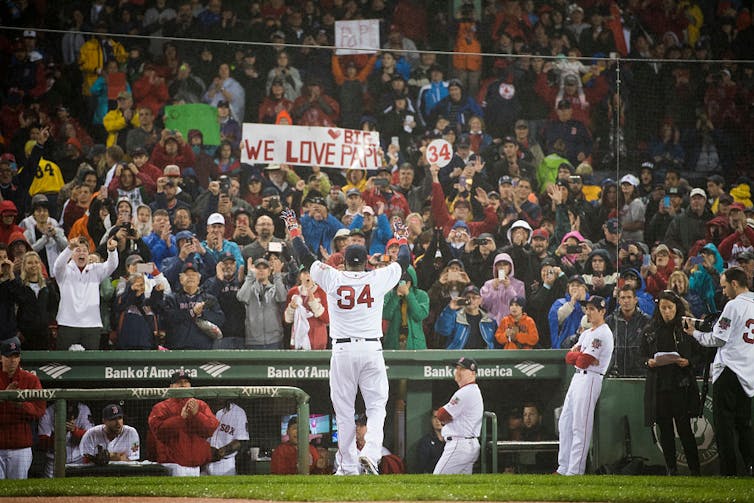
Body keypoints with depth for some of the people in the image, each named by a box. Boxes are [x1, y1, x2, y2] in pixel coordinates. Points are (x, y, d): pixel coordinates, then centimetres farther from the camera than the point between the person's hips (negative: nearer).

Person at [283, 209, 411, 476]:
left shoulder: (333, 279, 0)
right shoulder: (378, 279, 1)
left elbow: (305, 256, 11)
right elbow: (404, 261, 18)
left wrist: (294, 230, 26)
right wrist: (402, 238, 37)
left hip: (343, 350, 0)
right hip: (371, 349, 0)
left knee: (344, 411, 7)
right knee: (376, 406, 4)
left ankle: (348, 466, 8)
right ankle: (370, 452, -19)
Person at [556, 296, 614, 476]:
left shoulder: (603, 334, -11)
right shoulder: (586, 333, 19)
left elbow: (583, 362, -17)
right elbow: (569, 357, 11)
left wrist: (578, 355, 3)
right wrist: (582, 355, -8)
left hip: (590, 379, -10)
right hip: (577, 378, 10)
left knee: (580, 427, -11)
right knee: (564, 422, 10)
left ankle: (575, 471, -11)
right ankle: (563, 468, 15)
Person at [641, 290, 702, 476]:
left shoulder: (686, 328, 1)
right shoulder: (650, 331, 9)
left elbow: (698, 354, 5)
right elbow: (642, 355, 15)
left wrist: (688, 362, -14)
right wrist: (649, 362, -6)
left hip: (681, 385, -3)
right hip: (658, 386, 3)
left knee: (684, 428, -6)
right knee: (665, 430, 5)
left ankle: (694, 469, -1)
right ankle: (671, 469, 12)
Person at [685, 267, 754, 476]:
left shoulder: (734, 305, -11)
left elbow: (717, 339, -9)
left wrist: (695, 333, 7)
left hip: (730, 370, -7)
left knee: (724, 421, -3)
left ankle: (728, 470, -6)